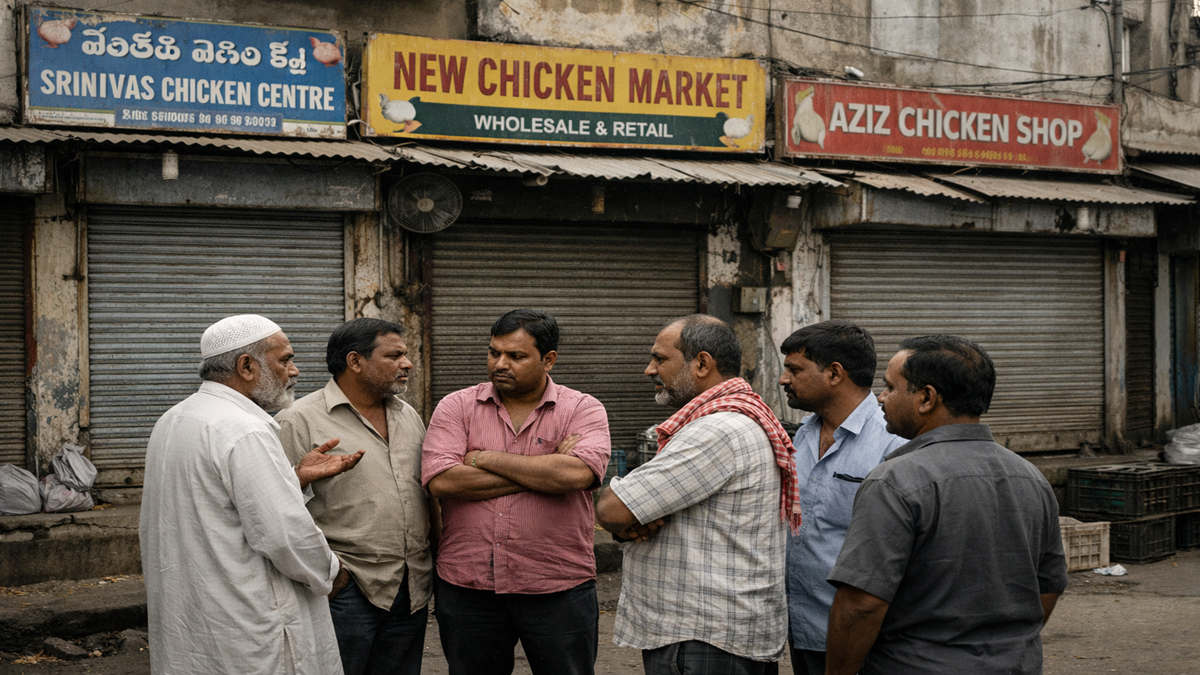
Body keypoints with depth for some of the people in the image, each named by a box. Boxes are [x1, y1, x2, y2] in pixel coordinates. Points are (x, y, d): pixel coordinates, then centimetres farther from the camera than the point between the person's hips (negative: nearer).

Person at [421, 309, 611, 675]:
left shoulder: (583, 410, 0)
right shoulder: (457, 407, 3)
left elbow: (577, 473, -20)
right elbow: (441, 481, -13)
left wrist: (486, 458, -11)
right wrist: (543, 473, -13)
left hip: (557, 589, -1)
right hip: (467, 588, 2)